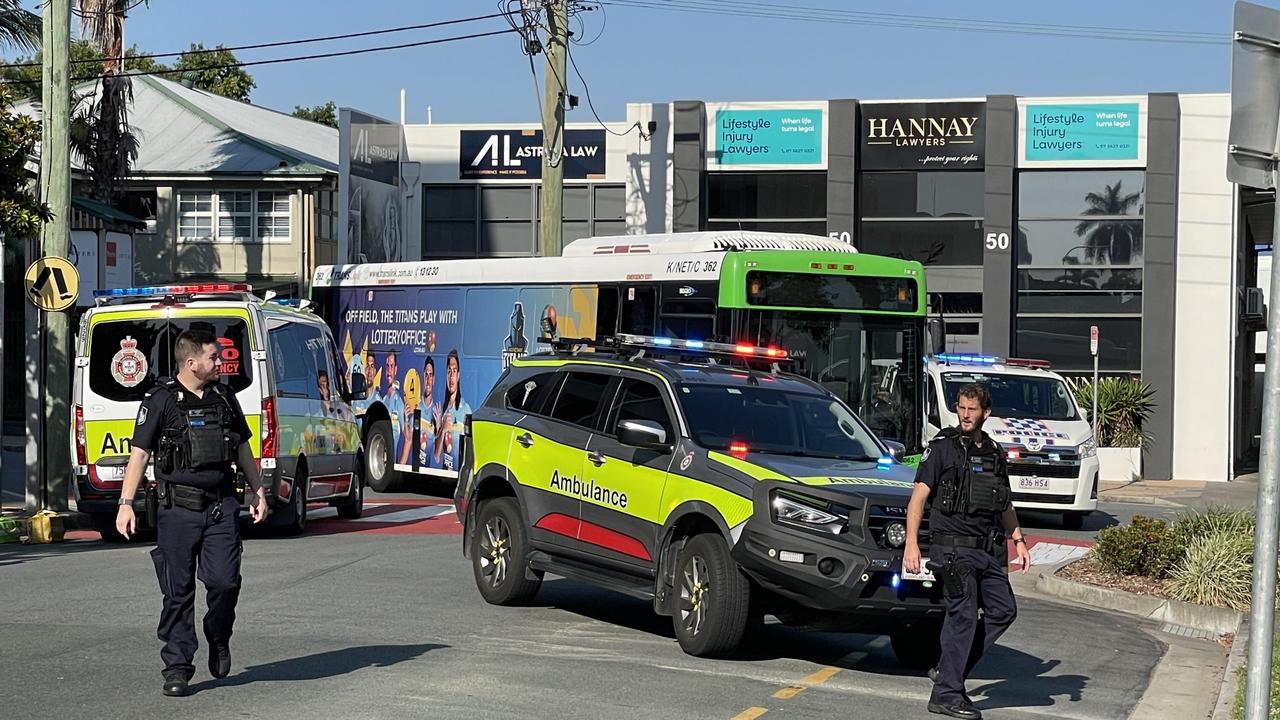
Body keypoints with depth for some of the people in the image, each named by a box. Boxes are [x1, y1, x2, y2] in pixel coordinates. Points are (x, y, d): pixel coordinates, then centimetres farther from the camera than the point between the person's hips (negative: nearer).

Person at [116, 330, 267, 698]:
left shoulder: (224, 397, 12)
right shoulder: (160, 400, -3)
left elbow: (242, 448, 22)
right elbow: (139, 453, -5)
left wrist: (258, 491, 18)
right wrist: (125, 503, -13)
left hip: (222, 506, 3)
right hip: (178, 508, -3)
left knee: (224, 580, -9)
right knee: (178, 591, 1)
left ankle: (218, 639, 20)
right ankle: (177, 667, 9)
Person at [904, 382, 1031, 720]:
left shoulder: (994, 454, 16)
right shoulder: (942, 448, -3)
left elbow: (1005, 505, 27)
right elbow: (919, 497, -8)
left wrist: (1018, 540, 15)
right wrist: (911, 543, -18)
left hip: (988, 550, 7)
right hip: (952, 545, -7)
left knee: (1003, 610, 4)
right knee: (964, 615, -11)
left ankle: (949, 670, 13)